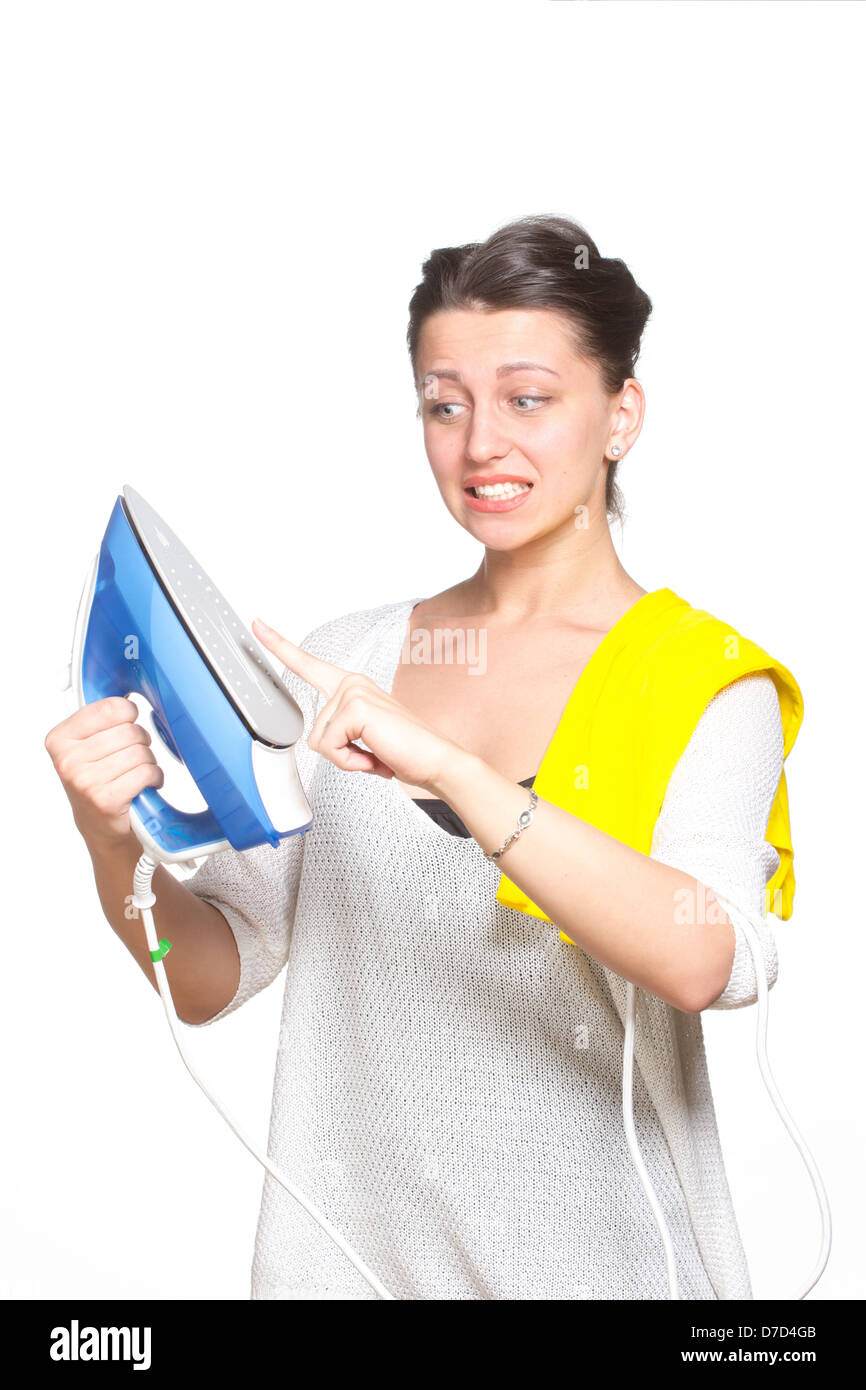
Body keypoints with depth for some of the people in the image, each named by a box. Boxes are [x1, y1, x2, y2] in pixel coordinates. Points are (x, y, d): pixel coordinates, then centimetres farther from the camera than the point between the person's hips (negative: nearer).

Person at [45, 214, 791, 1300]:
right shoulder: (343, 662, -1)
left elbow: (706, 962, -27)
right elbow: (214, 979, 0)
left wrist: (447, 766, -35)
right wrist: (117, 847, -18)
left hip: (595, 1254, -2)